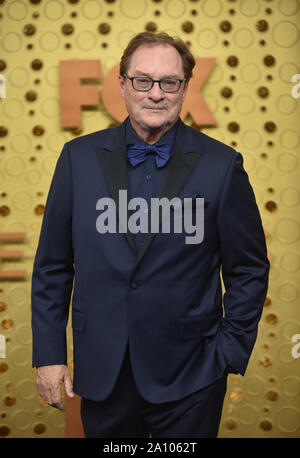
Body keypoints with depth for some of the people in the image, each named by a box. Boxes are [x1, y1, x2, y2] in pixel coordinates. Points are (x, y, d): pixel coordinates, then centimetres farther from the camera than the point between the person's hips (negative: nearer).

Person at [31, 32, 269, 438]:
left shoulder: (222, 165, -5)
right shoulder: (79, 157, 1)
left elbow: (249, 268, 1)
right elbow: (52, 265, 4)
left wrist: (229, 354, -4)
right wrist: (48, 354, 2)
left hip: (189, 378, -1)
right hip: (101, 375, 2)